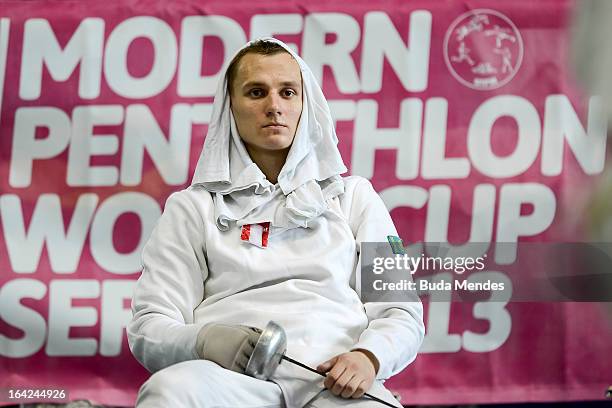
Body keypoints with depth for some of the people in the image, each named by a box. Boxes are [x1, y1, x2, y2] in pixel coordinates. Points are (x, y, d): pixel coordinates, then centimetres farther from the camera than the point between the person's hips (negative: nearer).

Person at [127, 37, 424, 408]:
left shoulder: (353, 195, 24)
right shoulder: (193, 207, 20)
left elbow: (400, 312, 16)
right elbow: (149, 328, 11)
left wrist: (368, 357, -8)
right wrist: (204, 340, -14)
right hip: (231, 376, 0)